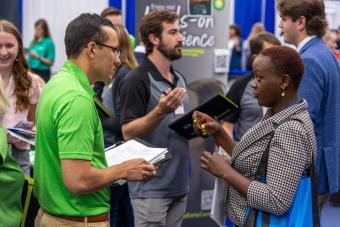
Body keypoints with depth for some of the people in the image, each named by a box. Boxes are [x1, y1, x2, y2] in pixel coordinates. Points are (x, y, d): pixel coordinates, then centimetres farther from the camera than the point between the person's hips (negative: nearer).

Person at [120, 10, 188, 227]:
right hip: (151, 187, -7)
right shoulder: (137, 80, -13)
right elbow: (128, 132, -17)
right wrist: (160, 111, -30)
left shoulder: (180, 79, 12)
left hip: (179, 183, 8)